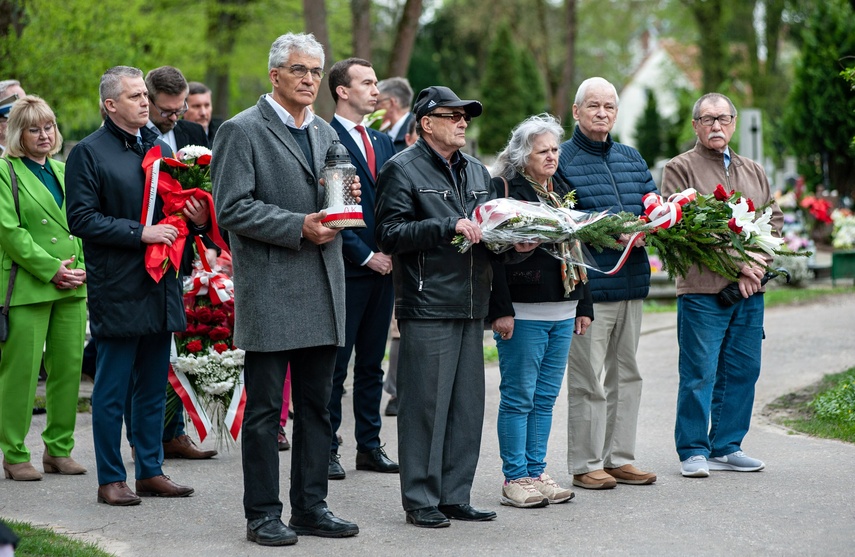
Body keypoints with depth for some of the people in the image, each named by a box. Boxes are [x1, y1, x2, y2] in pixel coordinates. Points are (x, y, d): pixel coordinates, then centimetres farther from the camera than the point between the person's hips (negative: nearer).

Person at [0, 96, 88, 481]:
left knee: (69, 367, 6)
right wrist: (51, 269, -14)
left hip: (71, 288, 6)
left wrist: (82, 269, 2)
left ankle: (59, 449, 16)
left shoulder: (63, 171, 17)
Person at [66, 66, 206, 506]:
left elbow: (177, 206, 23)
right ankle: (111, 479, 7)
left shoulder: (160, 148, 15)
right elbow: (81, 219, -12)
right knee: (112, 390, -1)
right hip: (117, 288, -6)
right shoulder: (89, 152, -5)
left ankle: (150, 470, 20)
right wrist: (140, 232, -18)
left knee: (153, 387, 12)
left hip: (160, 286, 7)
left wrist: (196, 218, 1)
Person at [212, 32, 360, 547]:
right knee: (265, 409, 0)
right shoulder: (242, 131, -5)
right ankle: (263, 514, 7)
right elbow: (232, 208, -12)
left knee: (317, 406, 10)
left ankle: (311, 507, 18)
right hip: (269, 292, -7)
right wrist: (298, 228, -18)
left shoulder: (326, 133, 17)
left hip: (323, 292, 7)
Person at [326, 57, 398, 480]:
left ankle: (369, 446, 18)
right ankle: (327, 450, 6)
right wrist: (365, 255, -13)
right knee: (334, 364, -1)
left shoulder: (382, 142, 16)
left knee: (372, 363, 11)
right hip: (345, 270, -7)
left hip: (382, 267, 7)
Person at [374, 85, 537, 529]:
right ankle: (420, 500, 3)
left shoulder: (477, 172, 20)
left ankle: (454, 496, 17)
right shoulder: (403, 169, -3)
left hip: (471, 307, 7)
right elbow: (390, 235, -12)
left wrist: (516, 243, 4)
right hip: (427, 308, -7)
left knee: (467, 405, 9)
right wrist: (449, 227, -19)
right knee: (426, 404, -4)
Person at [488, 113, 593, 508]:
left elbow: (576, 250, 21)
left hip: (562, 311, 7)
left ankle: (536, 472, 16)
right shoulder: (504, 189, -7)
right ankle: (515, 479, 4)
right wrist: (501, 310, -18)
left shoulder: (562, 191, 16)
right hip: (523, 312, -7)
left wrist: (584, 305, 16)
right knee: (518, 397, -2)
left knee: (545, 398, 10)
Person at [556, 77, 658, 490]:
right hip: (589, 285, -7)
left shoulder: (632, 159, 17)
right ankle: (586, 464, 5)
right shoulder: (562, 160, -5)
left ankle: (620, 458, 22)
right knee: (589, 379, -4)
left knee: (626, 375, 13)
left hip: (631, 283, 7)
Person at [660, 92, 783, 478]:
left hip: (750, 291, 6)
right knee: (699, 373, -5)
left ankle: (726, 447, 17)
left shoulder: (754, 172, 20)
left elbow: (774, 218, 17)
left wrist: (759, 260, -3)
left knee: (742, 371, 7)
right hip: (702, 290, -6)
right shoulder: (680, 169, 0)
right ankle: (693, 451, 3)